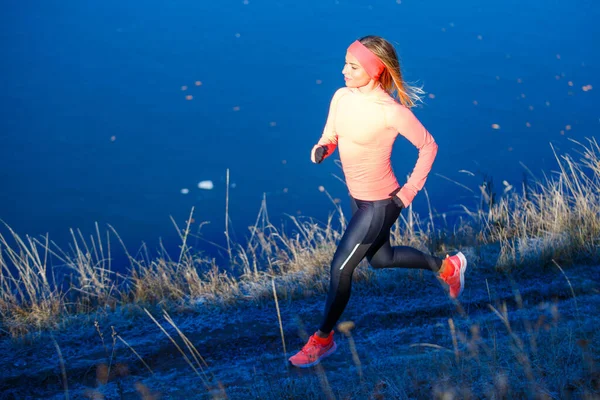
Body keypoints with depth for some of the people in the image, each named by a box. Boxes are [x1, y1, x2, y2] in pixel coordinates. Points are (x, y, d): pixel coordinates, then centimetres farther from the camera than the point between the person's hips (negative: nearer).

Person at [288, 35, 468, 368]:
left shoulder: (391, 111, -25)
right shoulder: (341, 97, -6)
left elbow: (428, 146, -14)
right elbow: (330, 137, 7)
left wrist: (410, 191, -13)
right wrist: (321, 150, -17)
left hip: (380, 204, -8)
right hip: (358, 198, 8)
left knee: (340, 267, 0)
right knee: (381, 259, 25)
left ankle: (323, 339, 20)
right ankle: (446, 267, 48)